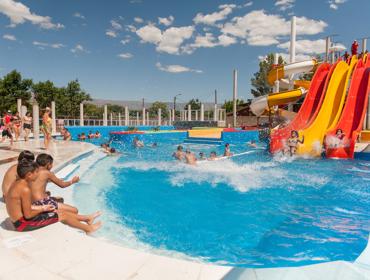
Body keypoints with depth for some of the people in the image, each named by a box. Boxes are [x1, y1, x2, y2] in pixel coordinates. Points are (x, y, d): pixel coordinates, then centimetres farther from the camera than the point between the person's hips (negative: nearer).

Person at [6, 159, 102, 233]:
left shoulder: (17, 184, 5)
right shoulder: (25, 189, -26)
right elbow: (28, 215, -23)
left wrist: (41, 207, 8)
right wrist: (43, 209, -7)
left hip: (19, 220, 9)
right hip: (23, 223, -9)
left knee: (59, 211, 14)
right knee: (62, 215, -1)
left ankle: (87, 218, 25)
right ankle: (88, 228, 13)